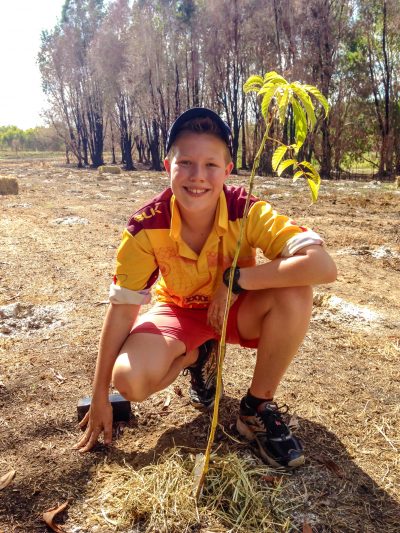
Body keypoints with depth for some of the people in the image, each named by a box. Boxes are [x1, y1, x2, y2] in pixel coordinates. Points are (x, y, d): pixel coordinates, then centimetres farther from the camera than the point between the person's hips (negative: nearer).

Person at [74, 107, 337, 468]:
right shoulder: (146, 227, -24)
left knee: (295, 293, -32)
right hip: (179, 311, 1)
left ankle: (257, 408, -9)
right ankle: (199, 356, 9)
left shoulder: (247, 211, -27)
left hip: (238, 310, 0)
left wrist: (235, 279, -36)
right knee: (129, 379, -27)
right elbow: (122, 309, -16)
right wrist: (100, 399, -11)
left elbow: (323, 266, -39)